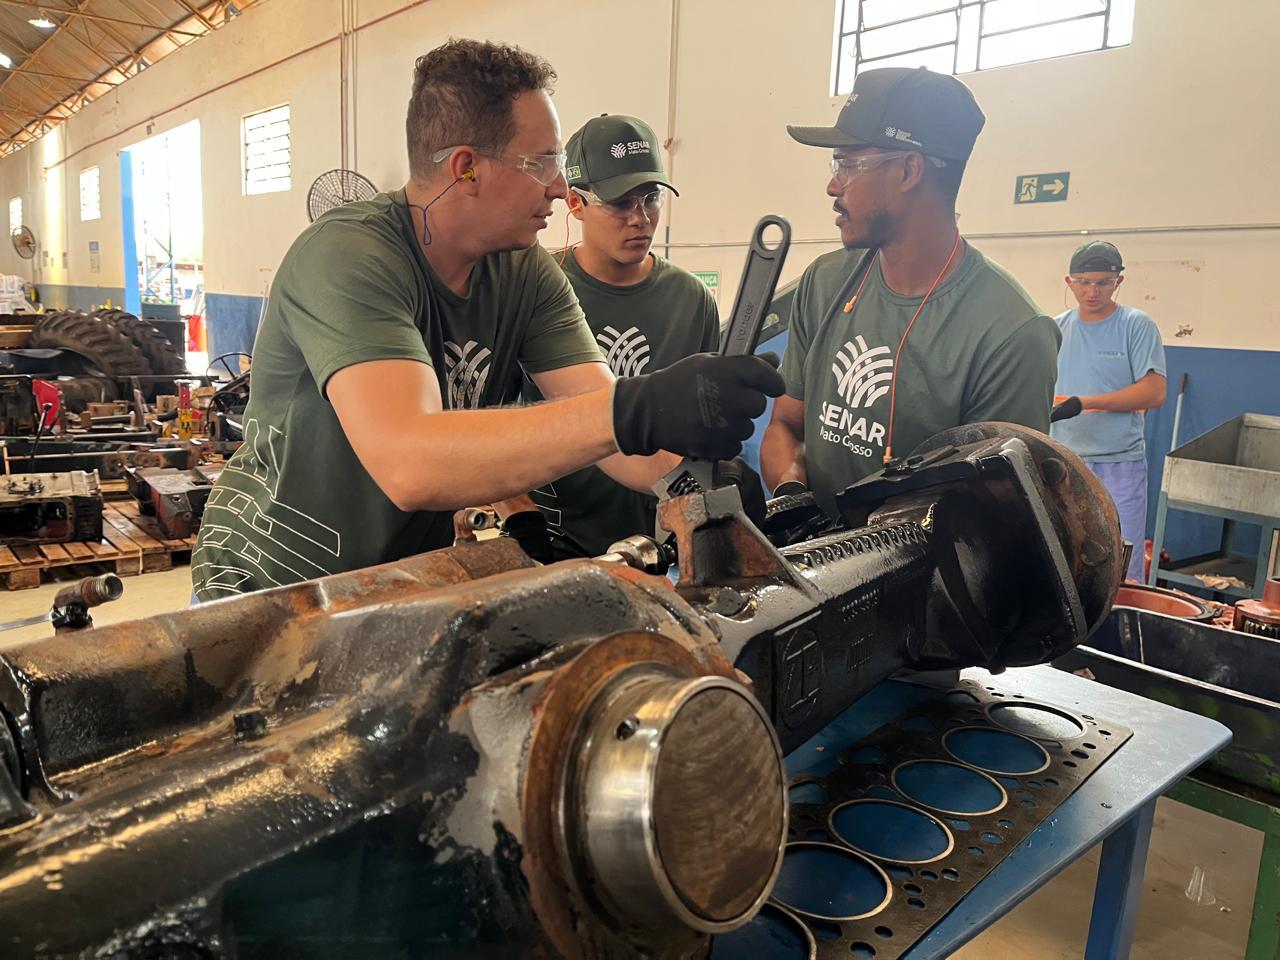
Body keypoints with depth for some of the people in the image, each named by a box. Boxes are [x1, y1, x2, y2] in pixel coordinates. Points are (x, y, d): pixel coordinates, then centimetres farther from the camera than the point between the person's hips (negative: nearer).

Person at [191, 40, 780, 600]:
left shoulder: (525, 273, -5)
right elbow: (406, 464, -40)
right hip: (268, 587, -4)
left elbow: (603, 420, -11)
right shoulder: (347, 257, -25)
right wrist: (632, 412, -47)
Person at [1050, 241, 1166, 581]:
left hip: (1119, 465, -3)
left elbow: (1154, 392, -11)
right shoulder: (1056, 329, 9)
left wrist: (1083, 402, -18)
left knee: (1122, 572, -1)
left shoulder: (1138, 326, -2)